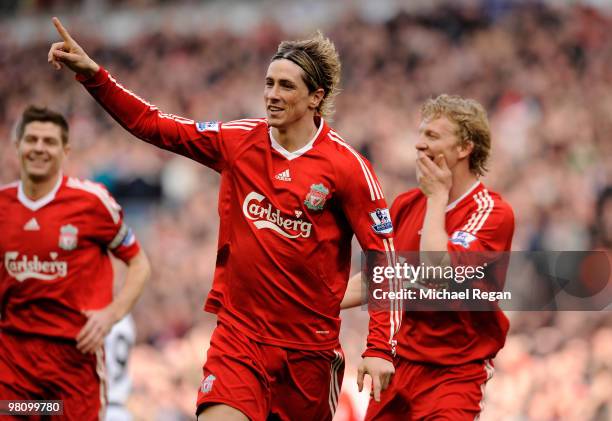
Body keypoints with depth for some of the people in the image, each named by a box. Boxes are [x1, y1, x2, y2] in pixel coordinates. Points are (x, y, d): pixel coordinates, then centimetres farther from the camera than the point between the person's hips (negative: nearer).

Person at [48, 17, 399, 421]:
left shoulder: (348, 166, -9)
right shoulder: (237, 141, 2)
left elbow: (385, 259, -8)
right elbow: (153, 124, 7)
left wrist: (381, 348, -13)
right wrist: (93, 75, -5)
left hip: (310, 347, -2)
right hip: (239, 332, 2)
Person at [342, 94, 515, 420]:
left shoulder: (493, 212, -12)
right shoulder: (406, 205, 8)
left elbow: (437, 271, -25)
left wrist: (437, 196, -13)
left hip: (454, 372, -6)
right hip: (398, 364, 6)